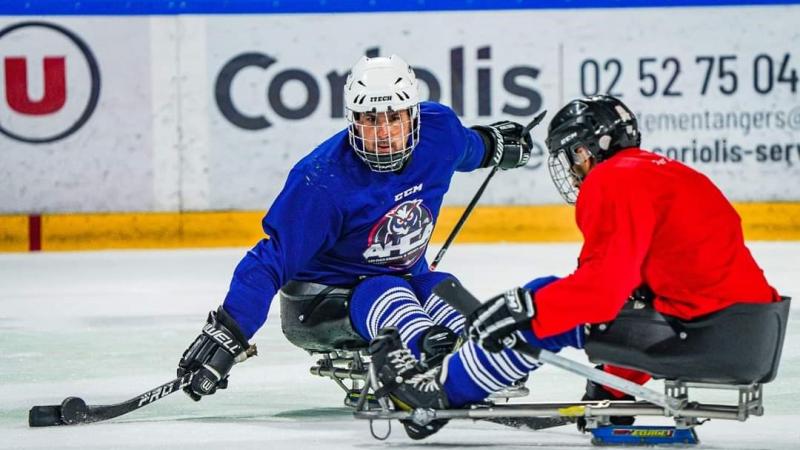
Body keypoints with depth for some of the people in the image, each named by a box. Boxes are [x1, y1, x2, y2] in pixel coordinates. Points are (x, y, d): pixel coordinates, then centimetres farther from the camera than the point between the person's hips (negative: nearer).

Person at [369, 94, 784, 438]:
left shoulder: (616, 182, -5)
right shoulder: (665, 174, 25)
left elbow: (606, 282, -18)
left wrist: (525, 309, -15)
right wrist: (615, 387, 34)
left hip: (703, 332, -10)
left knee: (538, 309, 0)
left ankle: (442, 390, 10)